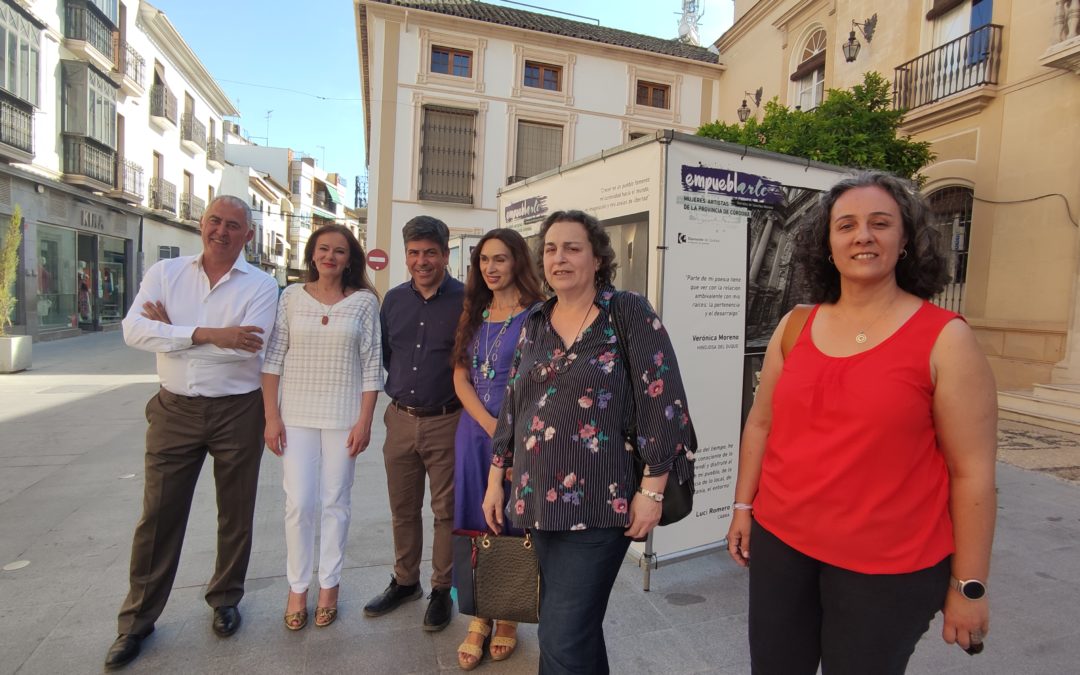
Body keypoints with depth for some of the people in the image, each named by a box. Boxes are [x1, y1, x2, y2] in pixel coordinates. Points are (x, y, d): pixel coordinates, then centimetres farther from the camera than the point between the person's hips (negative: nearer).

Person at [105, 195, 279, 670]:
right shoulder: (165, 273, 3)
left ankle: (225, 599, 33)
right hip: (174, 410, 2)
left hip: (237, 412, -1)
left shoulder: (261, 285, -4)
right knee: (158, 515, 10)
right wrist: (207, 334, -22)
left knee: (236, 514, 12)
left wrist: (173, 331, -12)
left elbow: (249, 346, -19)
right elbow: (133, 330, -11)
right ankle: (137, 619, 28)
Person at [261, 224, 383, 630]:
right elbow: (272, 358, 2)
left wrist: (365, 421, -6)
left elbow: (372, 364, -2)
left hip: (343, 417, -1)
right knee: (298, 504, 3)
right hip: (297, 415, 1)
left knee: (336, 503, 9)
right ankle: (297, 587, 23)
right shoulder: (291, 297, 2)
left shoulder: (364, 301, -1)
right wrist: (271, 416, -2)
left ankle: (329, 585, 26)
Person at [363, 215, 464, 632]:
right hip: (401, 420, 5)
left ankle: (442, 590, 26)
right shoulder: (394, 299, 7)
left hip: (446, 422, -5)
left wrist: (465, 405, -7)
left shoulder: (465, 301, -9)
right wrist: (397, 390, 10)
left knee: (446, 510, 8)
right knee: (402, 508, 17)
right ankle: (405, 582, 36)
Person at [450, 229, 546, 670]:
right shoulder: (474, 314, 9)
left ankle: (507, 618, 28)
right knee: (473, 522, 10)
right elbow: (460, 378, 4)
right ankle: (479, 618, 27)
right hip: (474, 431, 5)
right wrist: (491, 426, -9)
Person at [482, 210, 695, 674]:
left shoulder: (628, 313, -7)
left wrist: (652, 491, -13)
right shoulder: (535, 324, 10)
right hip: (540, 500, 6)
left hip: (600, 503, -6)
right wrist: (496, 477, 14)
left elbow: (664, 403, -10)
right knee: (577, 629, 20)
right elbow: (513, 405, 15)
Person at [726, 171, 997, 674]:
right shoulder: (794, 327, 1)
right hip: (779, 543, 4)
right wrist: (743, 506, 8)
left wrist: (969, 585, -6)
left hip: (888, 566, -3)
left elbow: (973, 472, -8)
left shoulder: (945, 340, -10)